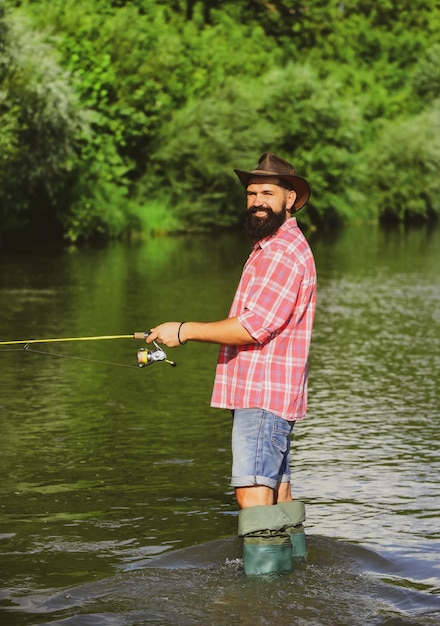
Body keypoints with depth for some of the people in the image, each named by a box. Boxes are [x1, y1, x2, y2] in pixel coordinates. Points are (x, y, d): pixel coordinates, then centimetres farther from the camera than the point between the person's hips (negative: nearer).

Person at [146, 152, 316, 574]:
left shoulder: (284, 252, -15)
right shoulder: (271, 247, 21)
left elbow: (252, 327, -22)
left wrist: (185, 331, -15)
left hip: (264, 396, -11)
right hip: (262, 393, 11)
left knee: (253, 492, -15)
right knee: (276, 491, 15)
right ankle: (293, 564, 22)